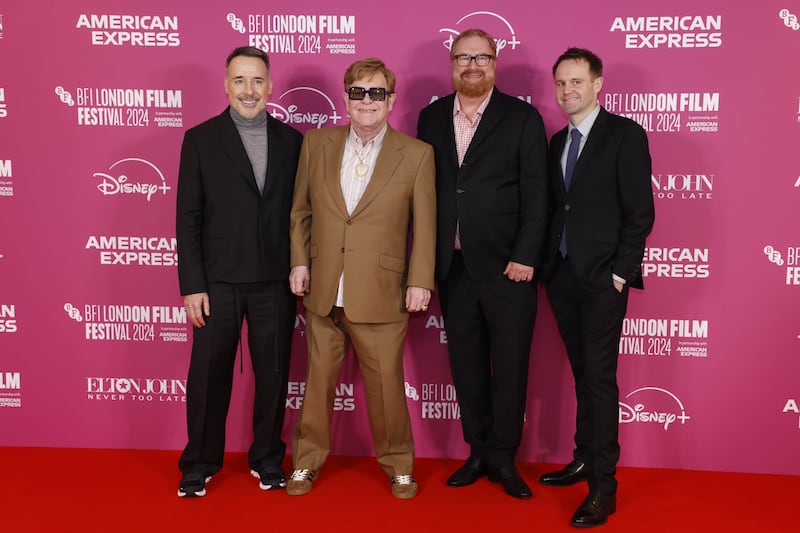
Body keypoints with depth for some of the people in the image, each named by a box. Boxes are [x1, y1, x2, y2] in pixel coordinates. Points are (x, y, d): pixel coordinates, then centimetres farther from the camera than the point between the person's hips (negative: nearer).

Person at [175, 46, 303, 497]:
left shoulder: (291, 141, 6)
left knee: (274, 375, 10)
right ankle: (200, 465, 25)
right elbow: (188, 218, -2)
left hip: (275, 282, 2)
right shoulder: (201, 139, 1)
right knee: (209, 376, 7)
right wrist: (192, 285, -7)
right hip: (218, 281, -1)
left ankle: (267, 460, 28)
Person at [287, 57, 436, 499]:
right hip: (322, 292, 3)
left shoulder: (417, 154, -1)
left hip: (381, 294, -2)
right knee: (318, 379, 12)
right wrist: (299, 262, 3)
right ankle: (307, 462, 31)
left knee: (386, 384, 6)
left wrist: (419, 281, -5)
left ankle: (397, 465, 27)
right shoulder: (317, 143, 6)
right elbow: (300, 210, 11)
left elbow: (424, 225, -1)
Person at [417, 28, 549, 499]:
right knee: (466, 365, 11)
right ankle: (479, 452, 26)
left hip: (506, 266, -3)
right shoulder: (431, 118, 10)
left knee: (510, 365, 5)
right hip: (452, 265, 3)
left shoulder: (523, 118, -1)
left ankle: (503, 457, 21)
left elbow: (536, 195, -5)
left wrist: (525, 257, -12)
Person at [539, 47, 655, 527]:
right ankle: (585, 459, 26)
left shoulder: (625, 134, -5)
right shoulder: (558, 142, 14)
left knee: (600, 377, -5)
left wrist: (620, 273, -13)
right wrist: (548, 264, 6)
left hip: (603, 278, -6)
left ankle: (603, 487, 3)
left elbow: (640, 211, -9)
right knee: (582, 374, 14)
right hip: (562, 275, 6)